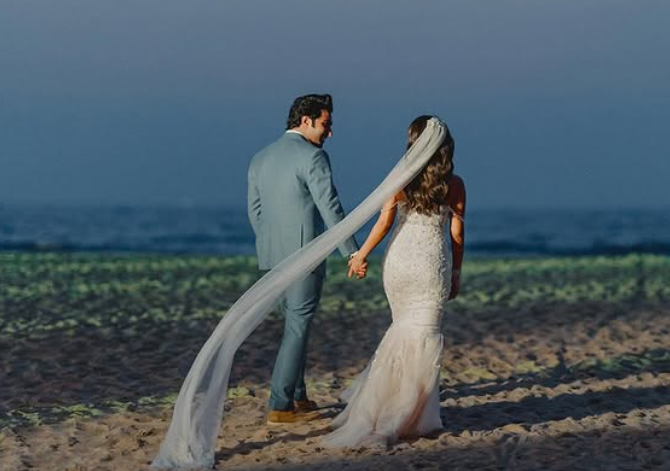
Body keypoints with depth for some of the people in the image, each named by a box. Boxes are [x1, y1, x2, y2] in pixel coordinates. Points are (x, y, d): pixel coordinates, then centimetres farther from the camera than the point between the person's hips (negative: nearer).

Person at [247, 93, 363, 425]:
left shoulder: (260, 159, 12)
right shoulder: (313, 157, -11)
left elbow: (255, 211, 16)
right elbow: (330, 209, -15)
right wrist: (352, 252, -12)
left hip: (272, 257, 8)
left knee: (294, 324, 19)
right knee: (297, 330, -2)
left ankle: (297, 397, 24)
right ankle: (281, 406, -3)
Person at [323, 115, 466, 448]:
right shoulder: (454, 185, -2)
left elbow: (384, 223, -4)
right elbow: (457, 235, 1)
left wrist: (360, 255, 7)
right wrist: (456, 274, 11)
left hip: (399, 258, 2)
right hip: (433, 264, -2)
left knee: (403, 330, 18)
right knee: (423, 335, 3)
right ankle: (404, 417, 1)